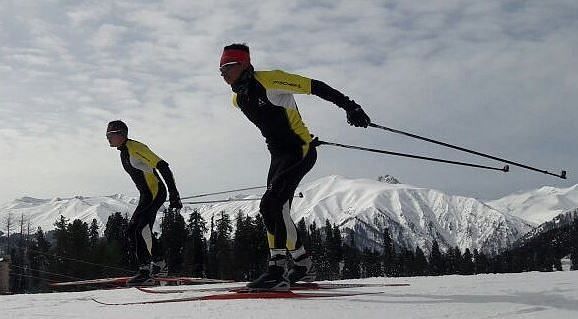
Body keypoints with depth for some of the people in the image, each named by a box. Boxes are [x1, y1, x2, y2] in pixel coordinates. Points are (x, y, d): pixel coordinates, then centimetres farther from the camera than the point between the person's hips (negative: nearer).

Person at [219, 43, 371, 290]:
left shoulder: (269, 81, -16)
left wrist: (349, 106, -20)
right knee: (277, 212, 10)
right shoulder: (238, 99, 9)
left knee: (271, 205, -22)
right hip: (278, 156, 9)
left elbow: (314, 87, -16)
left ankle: (277, 270, -21)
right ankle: (303, 265, 25)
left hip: (300, 152, -9)